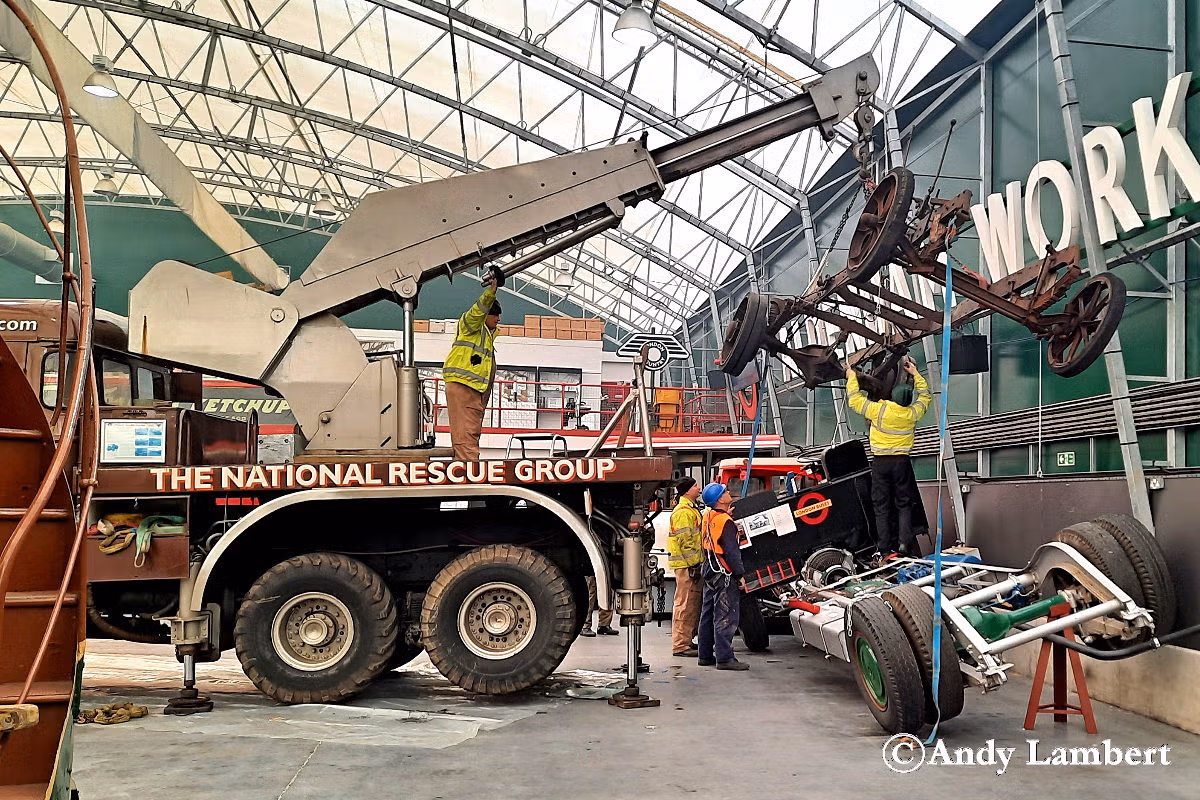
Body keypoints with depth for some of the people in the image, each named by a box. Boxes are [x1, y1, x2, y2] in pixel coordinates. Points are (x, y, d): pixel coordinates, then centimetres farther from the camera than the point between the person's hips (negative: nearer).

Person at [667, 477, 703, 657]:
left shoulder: (692, 510, 20)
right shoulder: (683, 512, -14)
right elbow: (684, 541, -19)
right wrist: (693, 564, -19)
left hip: (693, 564, 10)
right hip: (687, 566, -10)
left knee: (694, 604, 15)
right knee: (685, 605, -8)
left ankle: (687, 641, 23)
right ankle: (680, 646, -4)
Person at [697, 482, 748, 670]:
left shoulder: (707, 517, 7)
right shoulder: (725, 522, -19)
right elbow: (732, 551, -21)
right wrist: (740, 575, -16)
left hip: (709, 571, 9)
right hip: (724, 574, -9)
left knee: (708, 615, 14)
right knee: (726, 617, -6)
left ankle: (705, 656, 21)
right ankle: (724, 658, -5)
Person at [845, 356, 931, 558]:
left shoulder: (880, 410, -13)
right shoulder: (912, 413, -2)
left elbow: (855, 400, -1)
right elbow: (925, 396, 19)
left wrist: (852, 378, 13)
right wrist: (915, 373, 27)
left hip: (880, 463, -2)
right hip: (902, 462, 2)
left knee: (882, 507, 4)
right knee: (904, 504, 11)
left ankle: (885, 548, 4)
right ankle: (905, 543, -1)